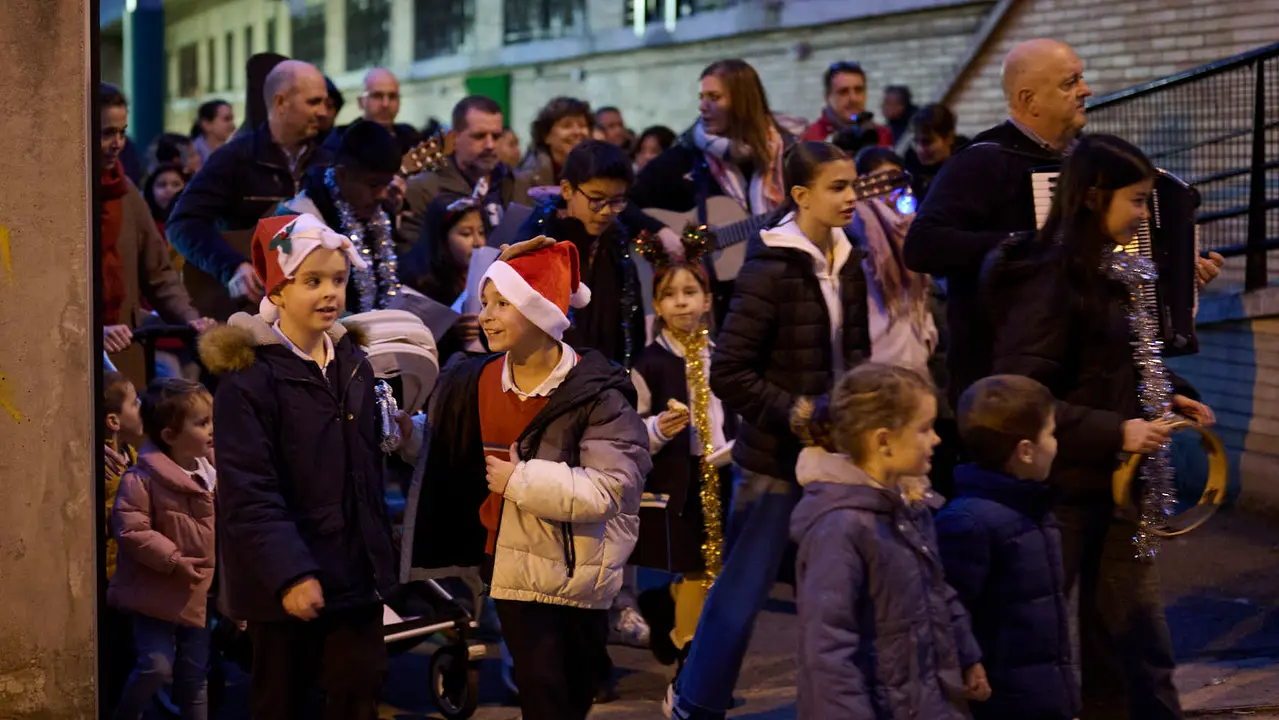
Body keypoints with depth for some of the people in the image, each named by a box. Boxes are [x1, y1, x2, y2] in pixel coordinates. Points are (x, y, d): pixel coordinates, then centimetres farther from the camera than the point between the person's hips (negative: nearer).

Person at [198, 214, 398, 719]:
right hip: (287, 579, -6)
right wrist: (287, 573, -23)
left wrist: (381, 554, 14)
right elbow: (248, 491, -18)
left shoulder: (353, 363, 10)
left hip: (356, 572, 6)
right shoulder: (249, 375, -13)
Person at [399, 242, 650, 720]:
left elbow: (607, 488, -23)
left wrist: (522, 480, -21)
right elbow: (449, 471, 13)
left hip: (582, 573, -3)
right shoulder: (473, 385, 2)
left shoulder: (596, 392, -15)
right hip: (519, 567, 3)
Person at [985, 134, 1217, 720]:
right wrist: (1116, 432, -24)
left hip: (1115, 486, 8)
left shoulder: (1108, 273, 8)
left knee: (1135, 644, 12)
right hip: (1061, 490, -8)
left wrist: (1169, 397, 8)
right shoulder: (1049, 280, -17)